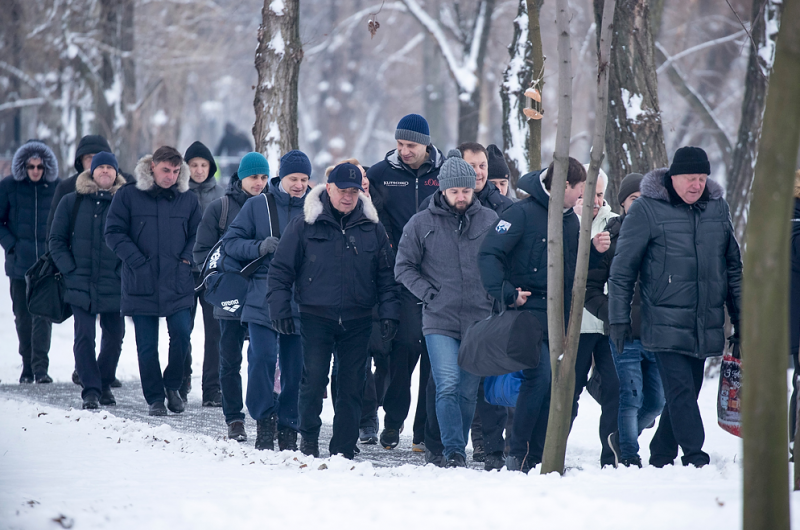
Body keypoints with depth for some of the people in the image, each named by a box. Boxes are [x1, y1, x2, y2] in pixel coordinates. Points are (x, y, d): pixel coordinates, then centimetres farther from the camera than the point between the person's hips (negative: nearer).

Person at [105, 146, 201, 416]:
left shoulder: (187, 199, 7)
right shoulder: (128, 196, -1)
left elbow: (197, 234, 15)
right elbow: (114, 232, -2)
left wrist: (186, 258, -2)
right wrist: (137, 261, -11)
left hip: (178, 284, 1)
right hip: (141, 284, -1)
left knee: (182, 334, -9)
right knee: (146, 344, 3)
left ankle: (172, 385, 14)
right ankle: (154, 397, 14)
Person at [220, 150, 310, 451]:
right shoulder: (258, 206, 6)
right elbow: (231, 242, 5)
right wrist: (260, 247, -12)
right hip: (263, 298, -1)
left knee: (295, 366, 2)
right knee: (262, 358, -14)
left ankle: (288, 429, 11)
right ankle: (264, 422, -3)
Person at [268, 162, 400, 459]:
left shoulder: (372, 229, 8)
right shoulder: (305, 226, 0)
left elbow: (386, 275, 13)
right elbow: (281, 269, 3)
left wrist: (389, 312, 5)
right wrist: (280, 309, -3)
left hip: (357, 321, 2)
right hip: (315, 317, -2)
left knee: (352, 385, 2)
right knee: (314, 380, -8)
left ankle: (344, 448, 8)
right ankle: (309, 438, 10)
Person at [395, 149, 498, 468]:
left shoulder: (490, 221, 5)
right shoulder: (421, 224, 2)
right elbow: (404, 267, 8)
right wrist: (429, 293, -4)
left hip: (479, 321, 2)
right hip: (439, 322, -2)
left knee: (469, 391, 6)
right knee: (448, 387, -14)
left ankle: (456, 448, 17)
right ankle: (454, 451, -13)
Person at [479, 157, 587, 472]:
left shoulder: (571, 220, 15)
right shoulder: (523, 213, -8)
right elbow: (489, 254, -15)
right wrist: (505, 293, -20)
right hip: (528, 307, -7)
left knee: (553, 384, 4)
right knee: (540, 374, -20)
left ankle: (536, 457, 10)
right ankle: (518, 453, -13)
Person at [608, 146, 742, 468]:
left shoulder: (718, 207, 10)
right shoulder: (646, 209, -5)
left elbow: (733, 266, 19)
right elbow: (622, 268, -2)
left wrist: (740, 318, 17)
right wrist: (619, 318, -4)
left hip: (705, 327, 5)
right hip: (666, 324, -5)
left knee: (685, 393, 9)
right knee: (680, 391, -13)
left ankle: (661, 458, 20)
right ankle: (694, 458, -13)